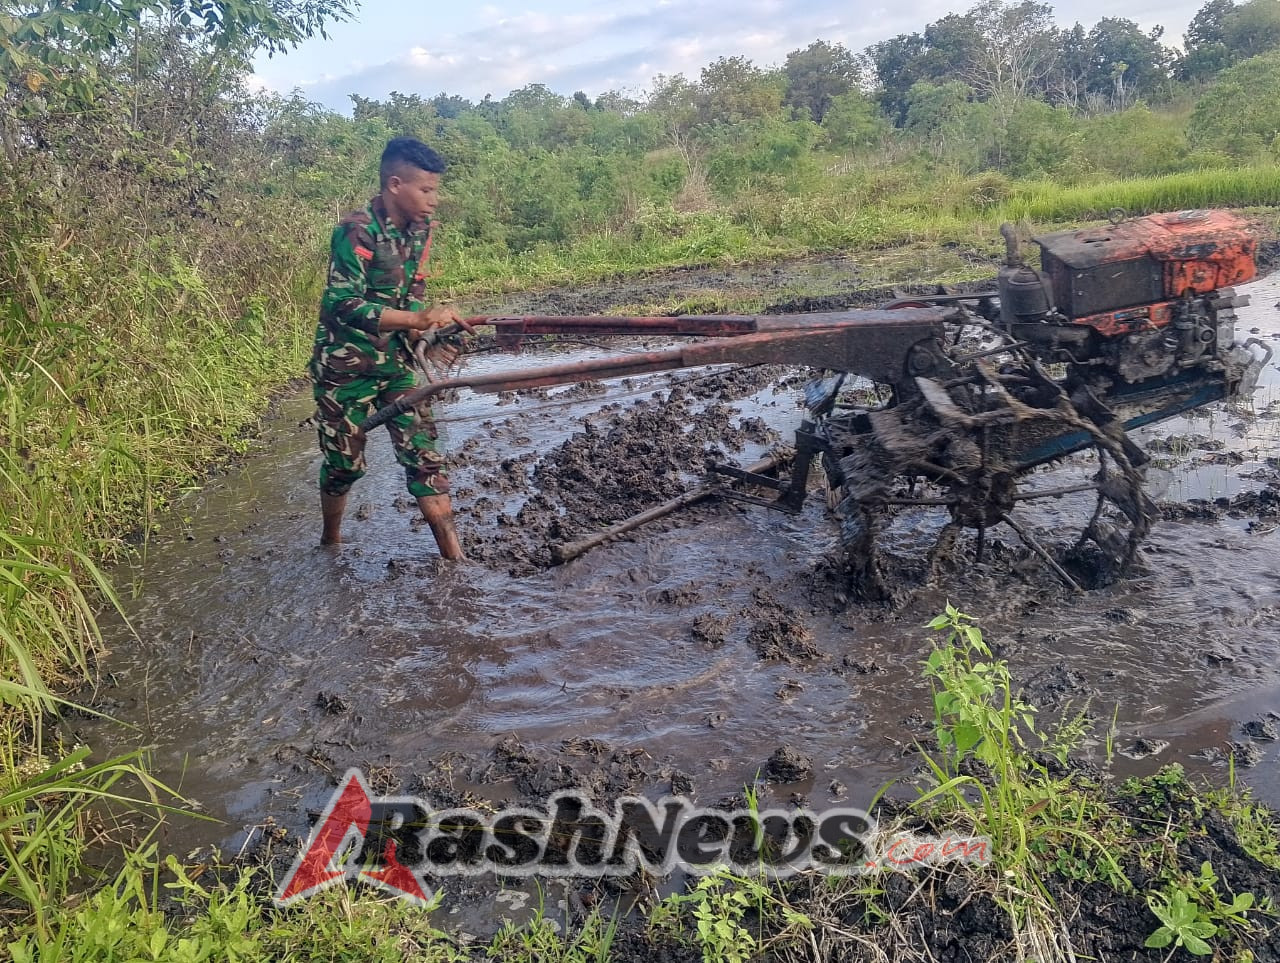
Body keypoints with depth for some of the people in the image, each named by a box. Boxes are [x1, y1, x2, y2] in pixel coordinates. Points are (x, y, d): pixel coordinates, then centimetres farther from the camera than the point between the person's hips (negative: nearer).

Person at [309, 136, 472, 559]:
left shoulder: (419, 231, 1)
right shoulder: (356, 231, -21)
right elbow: (343, 304, -28)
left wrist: (428, 339, -10)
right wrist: (419, 319, -33)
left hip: (395, 363, 6)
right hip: (345, 367, -5)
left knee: (424, 455, -1)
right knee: (344, 462, 8)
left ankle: (454, 557, 1)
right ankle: (330, 541, 35)